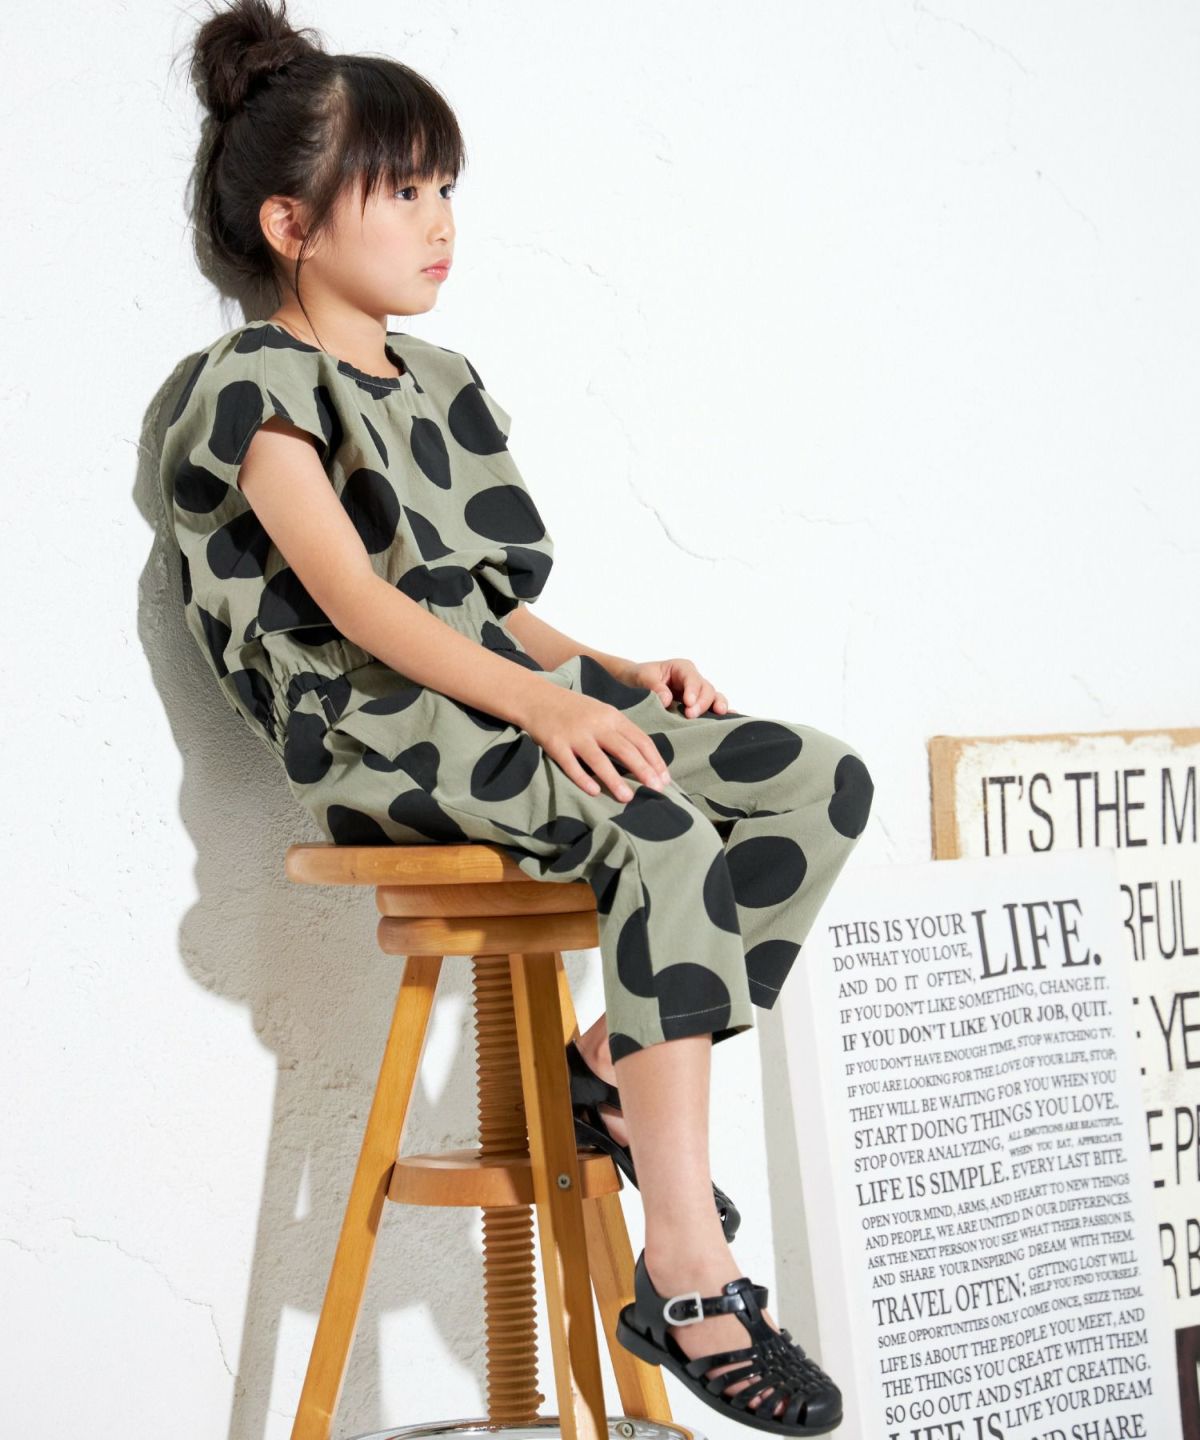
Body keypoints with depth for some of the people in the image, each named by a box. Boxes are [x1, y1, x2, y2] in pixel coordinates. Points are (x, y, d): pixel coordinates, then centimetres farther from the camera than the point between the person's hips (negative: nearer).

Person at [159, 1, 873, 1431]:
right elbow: (356, 602, -16)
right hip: (375, 725, -8)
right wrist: (544, 707, -27)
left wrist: (615, 674, 4)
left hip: (501, 694, 8)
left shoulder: (442, 383, 22)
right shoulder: (256, 384, -4)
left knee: (823, 780, -9)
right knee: (662, 836, -33)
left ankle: (613, 1061, -5)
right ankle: (689, 1280, -30)